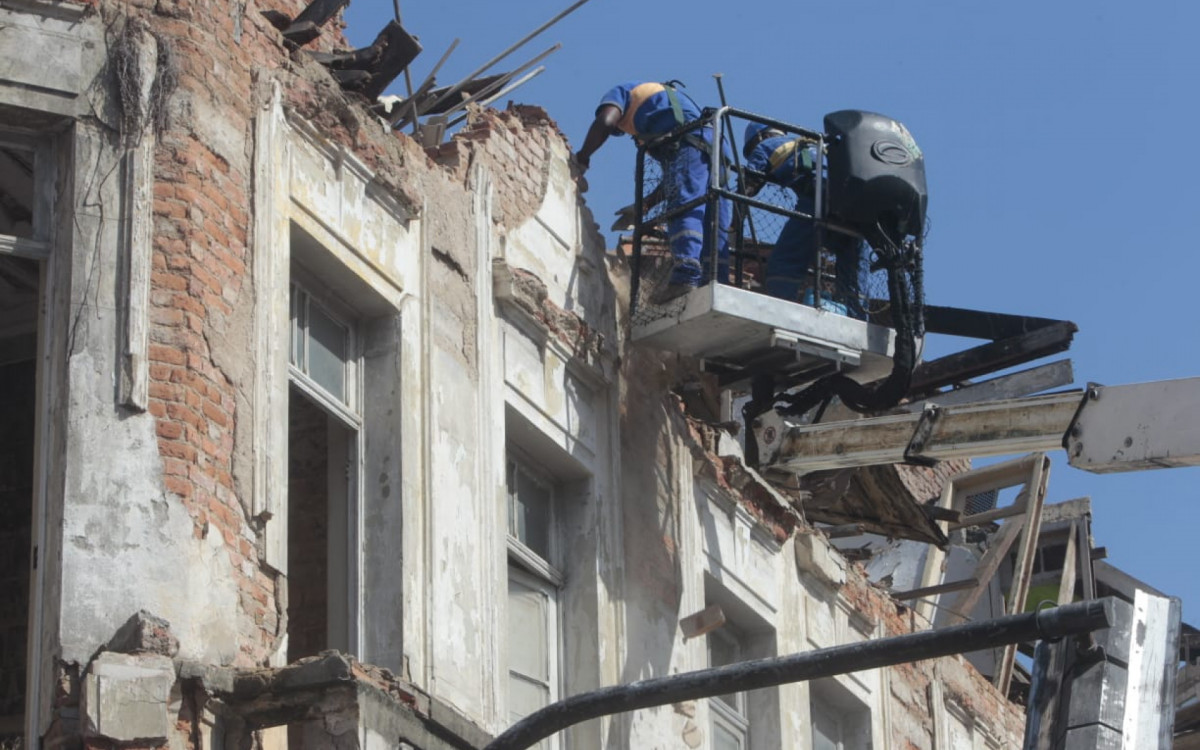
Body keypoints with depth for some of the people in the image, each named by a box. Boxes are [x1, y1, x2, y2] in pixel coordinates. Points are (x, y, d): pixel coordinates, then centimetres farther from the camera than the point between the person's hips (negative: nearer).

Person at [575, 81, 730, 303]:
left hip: (687, 144, -8)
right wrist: (644, 205, 34)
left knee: (684, 210, -23)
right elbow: (674, 177, 35)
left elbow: (604, 122, -3)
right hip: (712, 146, 8)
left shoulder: (622, 92, 22)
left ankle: (686, 275, -40)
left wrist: (582, 158, 7)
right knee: (713, 223, 0)